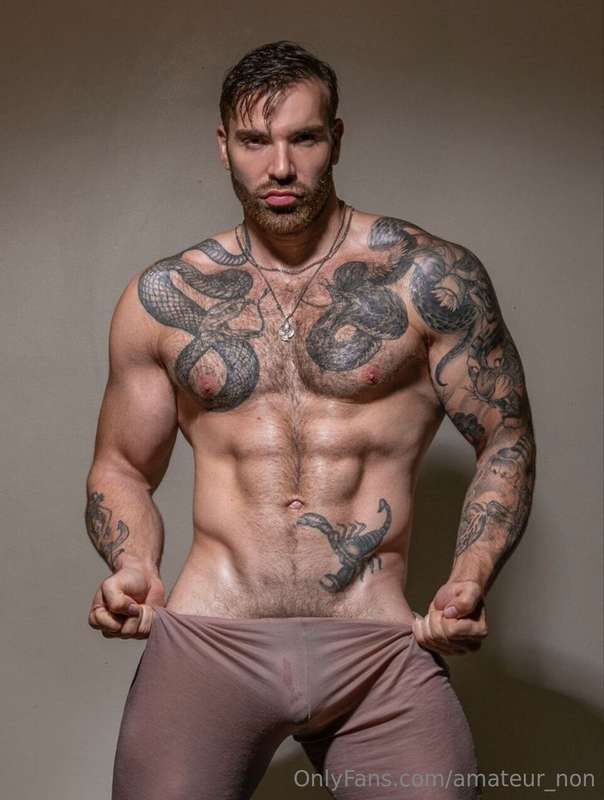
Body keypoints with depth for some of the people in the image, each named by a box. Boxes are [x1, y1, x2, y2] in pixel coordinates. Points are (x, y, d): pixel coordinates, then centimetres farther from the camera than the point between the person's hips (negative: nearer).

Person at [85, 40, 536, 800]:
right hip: (206, 635, 1)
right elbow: (122, 467, 16)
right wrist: (132, 567, -4)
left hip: (380, 648, 0)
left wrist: (470, 579, -8)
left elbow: (505, 439, 7)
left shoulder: (430, 277, 2)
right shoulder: (161, 299, 8)